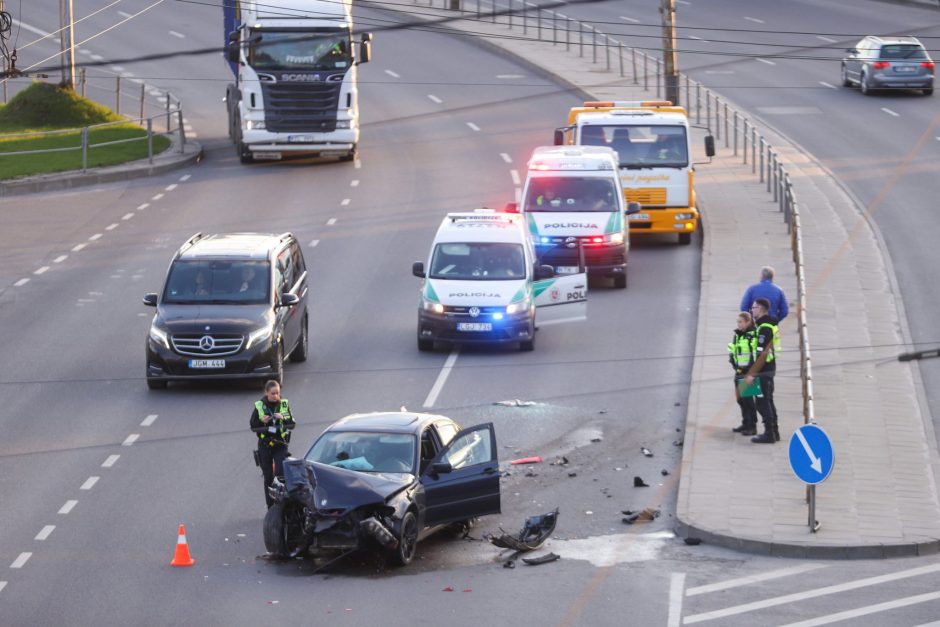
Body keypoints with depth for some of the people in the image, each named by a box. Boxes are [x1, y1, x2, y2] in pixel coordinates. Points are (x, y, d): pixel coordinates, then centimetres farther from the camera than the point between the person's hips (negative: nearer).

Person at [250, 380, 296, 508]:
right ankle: (271, 506, 15)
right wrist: (262, 422, -16)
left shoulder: (284, 405, 1)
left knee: (281, 473, -16)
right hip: (265, 445, 1)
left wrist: (283, 418, -18)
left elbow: (292, 424, 1)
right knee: (268, 477, 7)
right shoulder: (259, 406, -1)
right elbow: (253, 426, 3)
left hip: (280, 445, -1)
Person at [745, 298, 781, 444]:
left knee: (762, 402, -5)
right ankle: (774, 432, 24)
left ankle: (769, 434, -3)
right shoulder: (771, 325, 13)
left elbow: (762, 354, -24)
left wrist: (751, 374, -22)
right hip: (770, 368, 10)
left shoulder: (764, 328, -19)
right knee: (768, 400, 17)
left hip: (763, 370, -10)